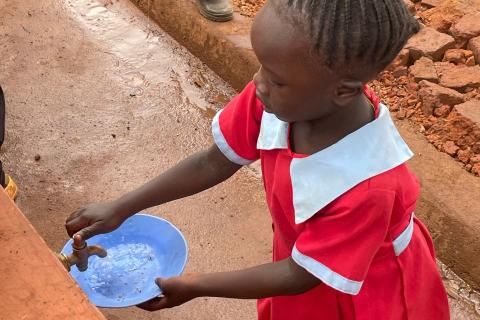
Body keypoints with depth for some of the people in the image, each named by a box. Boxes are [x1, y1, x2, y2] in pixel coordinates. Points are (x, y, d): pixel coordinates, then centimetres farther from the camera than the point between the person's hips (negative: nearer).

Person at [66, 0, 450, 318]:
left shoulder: (368, 186, -41)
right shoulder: (281, 96, -28)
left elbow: (301, 275, -27)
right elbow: (215, 161, -12)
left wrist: (194, 286, -20)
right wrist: (121, 208, -10)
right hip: (305, 254, 5)